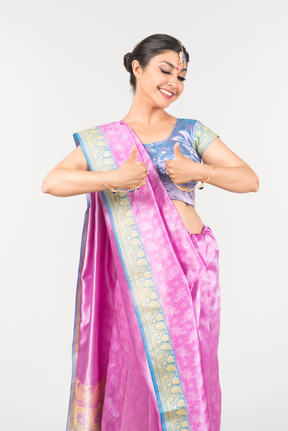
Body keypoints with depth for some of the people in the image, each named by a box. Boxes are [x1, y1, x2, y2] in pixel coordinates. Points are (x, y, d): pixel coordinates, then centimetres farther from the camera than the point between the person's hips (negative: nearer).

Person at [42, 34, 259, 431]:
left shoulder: (191, 131, 7)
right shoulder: (104, 140, 4)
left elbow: (250, 180, 1)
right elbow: (52, 182, -9)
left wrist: (198, 171, -16)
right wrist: (112, 179, -24)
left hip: (194, 266, 2)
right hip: (143, 274, -1)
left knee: (190, 368, 11)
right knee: (155, 367, 4)